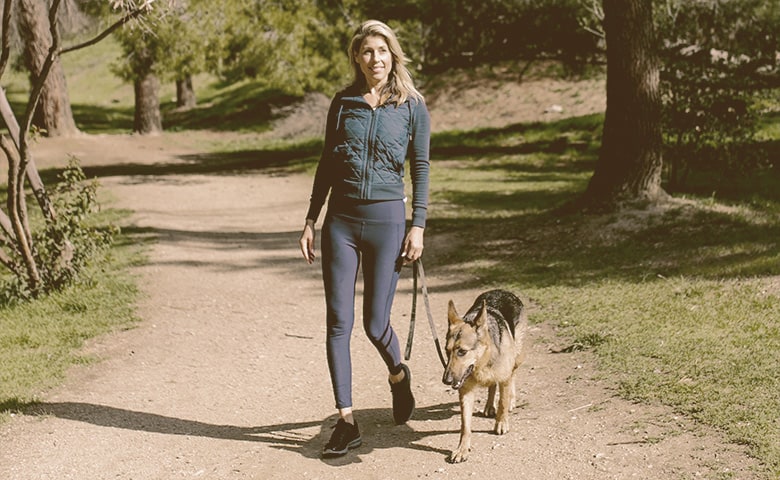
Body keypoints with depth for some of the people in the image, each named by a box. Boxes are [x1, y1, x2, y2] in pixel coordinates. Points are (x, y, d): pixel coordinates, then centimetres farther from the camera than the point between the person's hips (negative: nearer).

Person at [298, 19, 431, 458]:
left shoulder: (412, 105, 1)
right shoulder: (343, 103, 8)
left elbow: (421, 167, 2)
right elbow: (327, 164, 12)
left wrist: (418, 226, -6)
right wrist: (311, 220, 8)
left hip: (387, 219, -2)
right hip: (341, 219, 3)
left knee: (376, 323, -1)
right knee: (338, 323, -1)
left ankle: (398, 376, 33)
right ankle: (347, 422, 7)